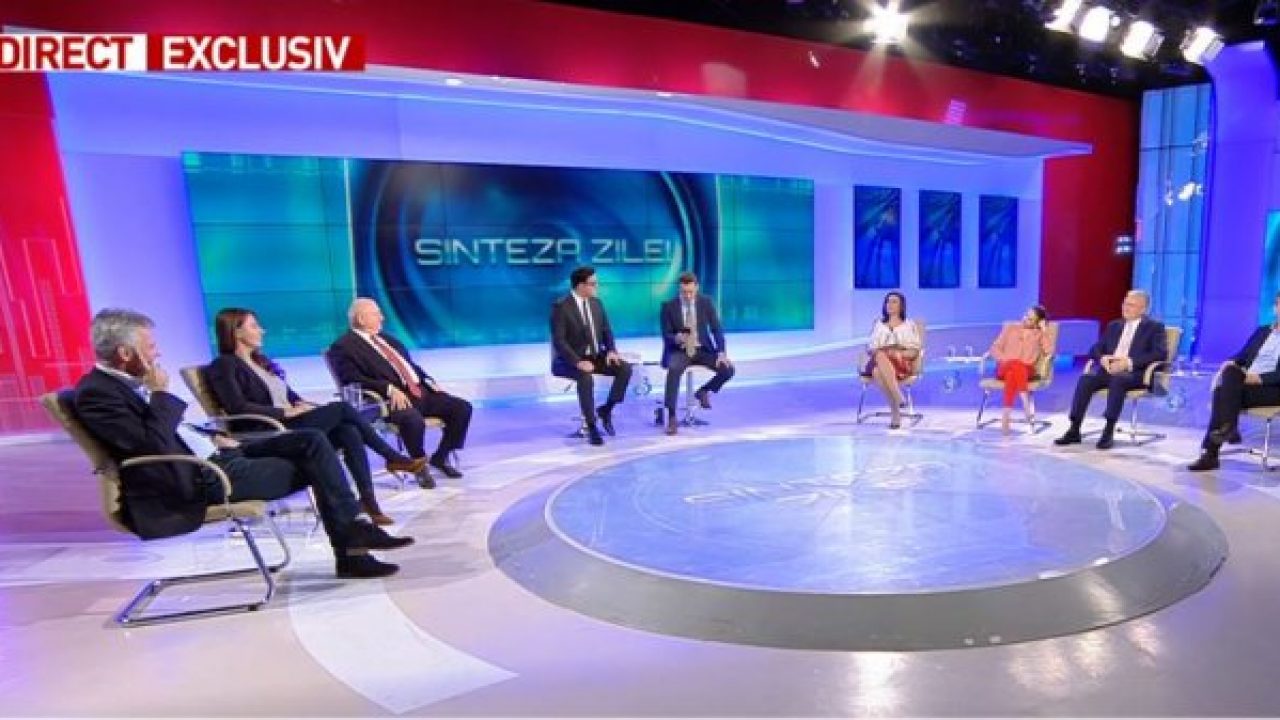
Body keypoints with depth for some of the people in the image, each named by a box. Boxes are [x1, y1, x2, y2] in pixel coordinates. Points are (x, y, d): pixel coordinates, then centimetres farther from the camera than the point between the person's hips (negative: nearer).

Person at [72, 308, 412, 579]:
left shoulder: (125, 380, 13)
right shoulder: (96, 393, -16)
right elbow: (155, 448, -26)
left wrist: (210, 438, 10)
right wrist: (160, 393, -18)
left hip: (212, 454, 9)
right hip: (197, 479, -9)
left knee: (312, 441, -3)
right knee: (311, 466, -9)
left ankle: (350, 532, -5)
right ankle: (350, 548, 5)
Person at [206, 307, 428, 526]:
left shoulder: (260, 360, 22)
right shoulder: (224, 365, -3)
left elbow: (289, 394, 22)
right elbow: (238, 407, -17)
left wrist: (302, 404, 0)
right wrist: (286, 412, -17)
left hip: (290, 424, 7)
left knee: (349, 432, -23)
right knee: (341, 407, -23)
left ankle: (369, 502, -28)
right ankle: (393, 457, -14)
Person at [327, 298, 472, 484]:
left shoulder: (386, 338, 24)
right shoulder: (344, 346, -1)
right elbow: (352, 379, -15)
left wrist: (429, 381, 9)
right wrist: (390, 389, -25)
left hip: (419, 392, 8)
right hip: (390, 399, -8)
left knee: (462, 407, -6)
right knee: (414, 420, -38)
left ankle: (440, 457, 8)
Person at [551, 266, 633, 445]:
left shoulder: (596, 302, 6)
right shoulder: (561, 307, -14)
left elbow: (606, 331, 11)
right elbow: (559, 341, -19)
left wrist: (611, 351, -9)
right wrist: (578, 362, -30)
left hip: (595, 356, 6)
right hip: (570, 360, -6)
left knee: (625, 368, -17)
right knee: (585, 377, -37)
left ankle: (606, 409, -2)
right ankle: (591, 426, -24)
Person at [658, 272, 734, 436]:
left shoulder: (706, 302, -1)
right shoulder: (669, 306, -7)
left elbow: (716, 329, -3)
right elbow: (666, 335, -5)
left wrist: (721, 352, -18)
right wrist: (676, 338, -30)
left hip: (703, 349, 3)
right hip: (679, 351, -2)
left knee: (728, 369, -20)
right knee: (673, 370, -36)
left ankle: (704, 391, 10)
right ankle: (671, 417, -29)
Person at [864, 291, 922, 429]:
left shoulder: (909, 325, 20)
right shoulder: (878, 325, 27)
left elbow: (914, 352, 9)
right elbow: (871, 348, 18)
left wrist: (898, 354, -10)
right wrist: (877, 352, -6)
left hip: (901, 363, -2)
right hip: (880, 362, 2)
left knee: (882, 357, -40)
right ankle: (896, 412, -41)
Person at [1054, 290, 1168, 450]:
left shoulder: (1154, 327, 7)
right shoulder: (1114, 325, 22)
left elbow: (1161, 353, -7)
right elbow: (1095, 348, 17)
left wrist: (1129, 362, -20)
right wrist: (1103, 358, -8)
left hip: (1135, 373, -4)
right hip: (1109, 369, 4)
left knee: (1118, 380, -38)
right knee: (1085, 378, -27)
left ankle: (1109, 432, -36)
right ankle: (1074, 430, -28)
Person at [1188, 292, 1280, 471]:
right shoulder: (1262, 331, 23)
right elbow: (1241, 357, 17)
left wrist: (1260, 378, -21)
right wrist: (1231, 363, -7)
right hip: (1245, 381, 4)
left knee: (1225, 391, -30)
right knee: (1231, 370, -30)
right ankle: (1227, 427, -31)